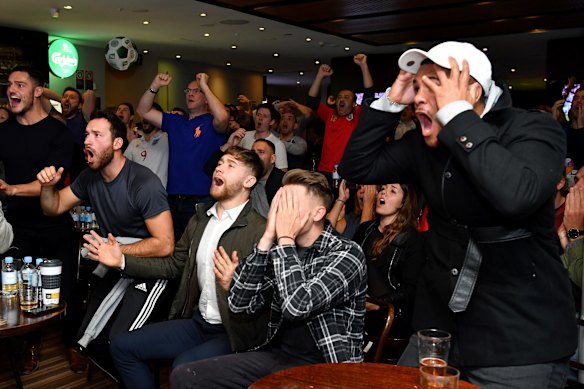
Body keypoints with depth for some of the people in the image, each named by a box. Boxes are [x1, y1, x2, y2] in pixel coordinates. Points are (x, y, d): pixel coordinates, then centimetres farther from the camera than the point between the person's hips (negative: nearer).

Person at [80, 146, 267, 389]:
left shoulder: (261, 230, -16)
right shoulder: (200, 218, 9)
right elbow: (174, 265, 14)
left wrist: (234, 285, -38)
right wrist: (123, 261, 6)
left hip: (234, 332, -7)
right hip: (197, 322, 8)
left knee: (184, 366, -31)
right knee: (122, 346, 3)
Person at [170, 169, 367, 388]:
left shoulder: (347, 255, -10)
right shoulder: (280, 252, 8)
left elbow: (296, 306, -24)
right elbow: (239, 304, -3)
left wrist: (285, 238, -14)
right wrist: (268, 237, -8)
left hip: (324, 367, -6)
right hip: (276, 355, 6)